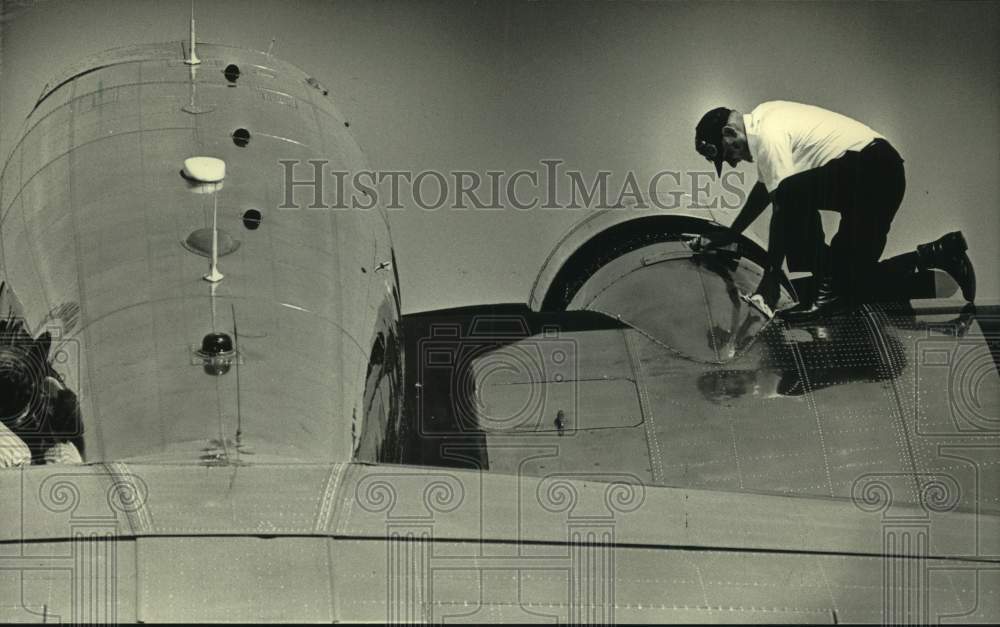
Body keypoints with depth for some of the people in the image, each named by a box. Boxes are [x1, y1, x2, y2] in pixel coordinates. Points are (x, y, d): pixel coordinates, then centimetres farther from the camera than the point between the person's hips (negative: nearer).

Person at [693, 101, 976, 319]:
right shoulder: (762, 118, 16)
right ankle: (939, 254, 14)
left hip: (872, 167, -11)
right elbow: (763, 189, 30)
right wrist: (727, 237, 34)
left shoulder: (767, 134, -16)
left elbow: (781, 207, -18)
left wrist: (770, 278, -13)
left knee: (793, 193, -27)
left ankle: (826, 289, -21)